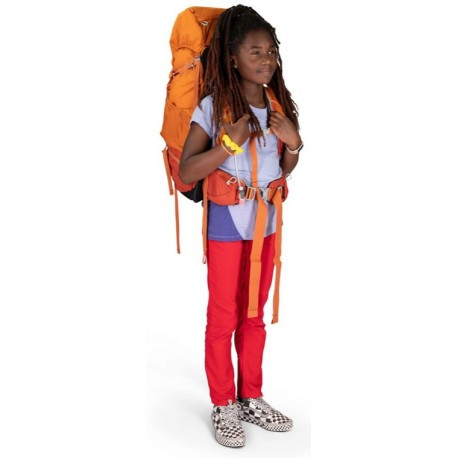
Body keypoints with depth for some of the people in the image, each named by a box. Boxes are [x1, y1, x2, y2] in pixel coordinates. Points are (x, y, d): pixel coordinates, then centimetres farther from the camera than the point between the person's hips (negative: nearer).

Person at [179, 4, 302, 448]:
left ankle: (251, 397, 30)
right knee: (223, 318, 6)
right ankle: (223, 406, 21)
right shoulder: (214, 106, -14)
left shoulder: (279, 104, 2)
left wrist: (293, 142, -7)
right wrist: (230, 143, -29)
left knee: (254, 314, 16)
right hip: (227, 223, -5)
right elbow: (186, 172, -20)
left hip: (266, 221, 5)